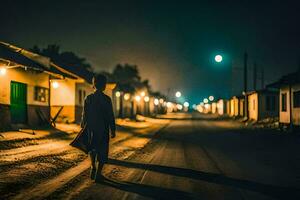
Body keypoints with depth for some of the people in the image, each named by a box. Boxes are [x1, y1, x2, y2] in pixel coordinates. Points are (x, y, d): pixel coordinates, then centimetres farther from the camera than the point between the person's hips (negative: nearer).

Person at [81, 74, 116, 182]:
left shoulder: (88, 98, -1)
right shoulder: (106, 99, -11)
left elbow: (84, 115, 4)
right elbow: (110, 116, -9)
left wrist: (83, 127, 16)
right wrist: (113, 130, -2)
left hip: (91, 128, 4)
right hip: (103, 129, -3)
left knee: (92, 149, 23)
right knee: (102, 152, 6)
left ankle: (93, 169, 16)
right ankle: (98, 174, 4)